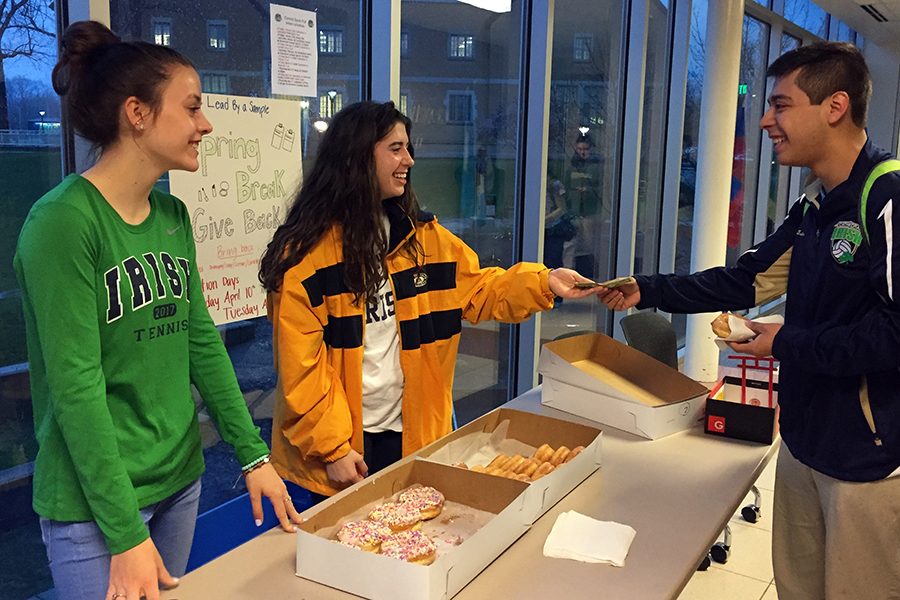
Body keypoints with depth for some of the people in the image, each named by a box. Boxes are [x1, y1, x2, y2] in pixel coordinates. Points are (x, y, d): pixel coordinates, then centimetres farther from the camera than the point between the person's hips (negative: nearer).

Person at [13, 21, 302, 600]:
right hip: (96, 501, -7)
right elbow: (76, 388, -21)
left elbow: (201, 340, 6)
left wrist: (254, 455, 3)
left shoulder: (173, 215, 4)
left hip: (180, 477, 7)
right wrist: (126, 535, -20)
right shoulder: (62, 222, -18)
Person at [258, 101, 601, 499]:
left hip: (411, 434, 5)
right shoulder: (306, 252, -13)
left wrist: (542, 282, -7)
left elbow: (477, 290, 9)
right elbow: (300, 364, -14)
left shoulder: (423, 238, 5)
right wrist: (331, 448, -14)